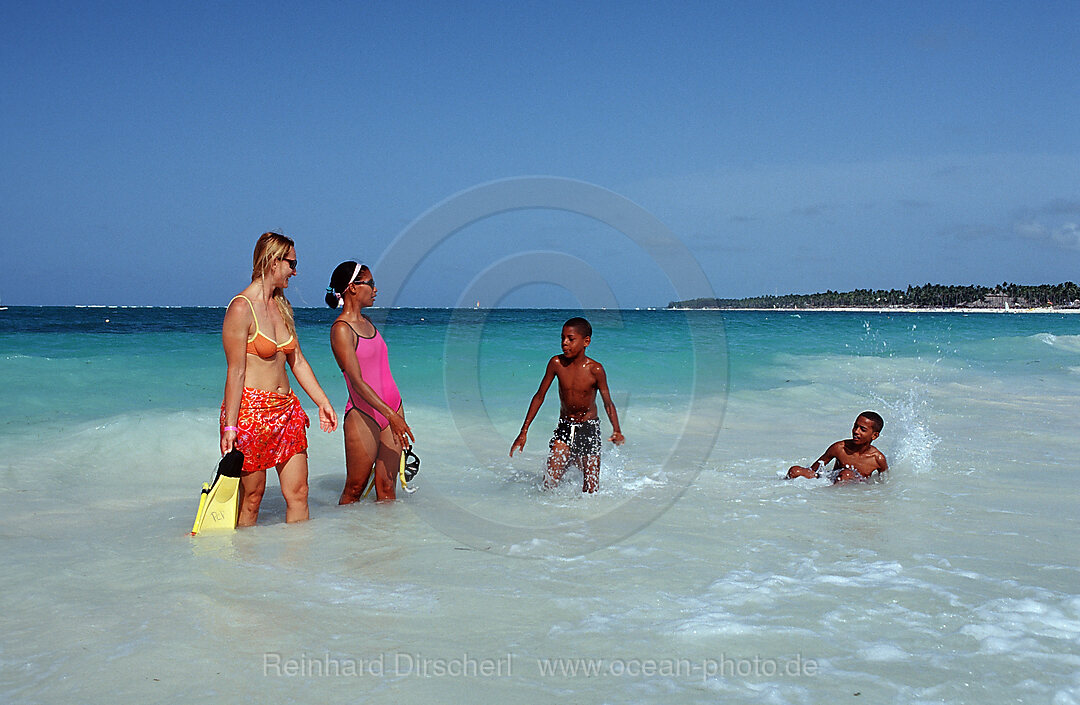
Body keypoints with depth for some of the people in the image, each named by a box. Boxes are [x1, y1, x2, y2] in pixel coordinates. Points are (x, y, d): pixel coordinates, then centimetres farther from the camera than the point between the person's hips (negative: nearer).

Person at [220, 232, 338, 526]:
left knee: (298, 493, 5)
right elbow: (236, 372, -14)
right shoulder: (241, 308, -12)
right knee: (251, 498, 1)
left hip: (286, 410, 7)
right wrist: (230, 426, -15)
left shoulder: (281, 306, 13)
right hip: (250, 411, -7)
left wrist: (323, 402, 16)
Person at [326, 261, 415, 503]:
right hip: (363, 414, -7)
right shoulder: (341, 329, -11)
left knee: (386, 487, 6)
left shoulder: (366, 322, 14)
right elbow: (356, 381, -19)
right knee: (354, 489, 1)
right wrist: (390, 415, -25)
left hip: (392, 408, 7)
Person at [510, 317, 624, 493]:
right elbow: (539, 396, -1)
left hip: (589, 427, -2)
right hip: (564, 427, 2)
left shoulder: (595, 369, -15)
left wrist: (616, 431, -28)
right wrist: (523, 432, -3)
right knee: (551, 479, -11)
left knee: (591, 488, -1)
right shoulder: (556, 363, -9)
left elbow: (608, 402, -9)